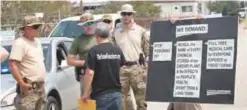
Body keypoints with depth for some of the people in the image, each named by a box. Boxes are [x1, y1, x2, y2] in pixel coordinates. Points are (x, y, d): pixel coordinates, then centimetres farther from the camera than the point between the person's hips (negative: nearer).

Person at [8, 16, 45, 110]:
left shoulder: (37, 41, 16)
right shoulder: (19, 43, -12)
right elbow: (12, 65, -21)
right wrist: (22, 83, -25)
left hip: (40, 87, 9)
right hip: (28, 88, -9)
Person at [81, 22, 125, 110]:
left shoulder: (94, 51, -11)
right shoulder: (118, 50, 5)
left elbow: (90, 73, -16)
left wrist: (86, 93, -11)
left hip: (100, 94, -4)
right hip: (116, 93, 4)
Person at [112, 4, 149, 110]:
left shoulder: (140, 30, 4)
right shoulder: (116, 32, 6)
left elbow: (148, 50, 5)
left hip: (137, 68, 0)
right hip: (121, 68, 1)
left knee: (141, 97, 6)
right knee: (120, 98, 3)